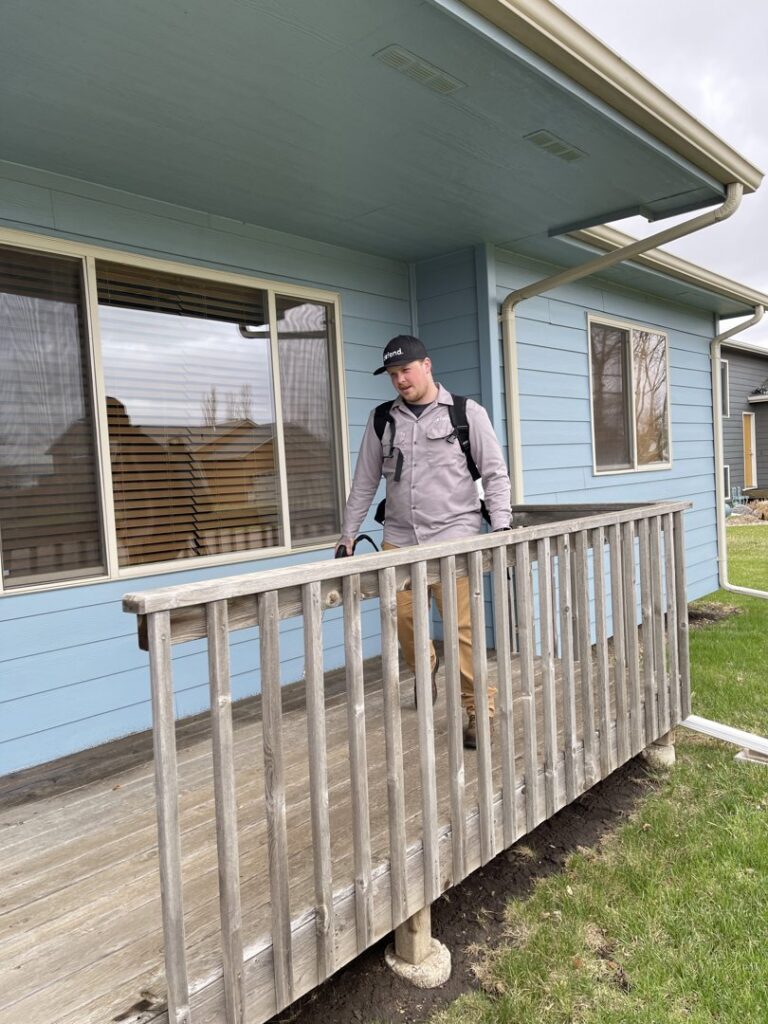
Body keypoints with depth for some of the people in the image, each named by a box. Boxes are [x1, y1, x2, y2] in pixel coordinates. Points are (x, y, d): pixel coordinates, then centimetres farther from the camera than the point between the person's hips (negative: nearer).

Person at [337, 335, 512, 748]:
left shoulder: (466, 413, 3)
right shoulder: (382, 419, 11)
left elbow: (495, 473, 2)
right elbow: (364, 483, 14)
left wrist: (501, 525, -9)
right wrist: (347, 535, 12)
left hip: (454, 536, -3)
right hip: (399, 539, 3)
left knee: (463, 626, -7)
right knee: (400, 617, 1)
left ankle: (478, 710, 8)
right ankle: (426, 668, 33)